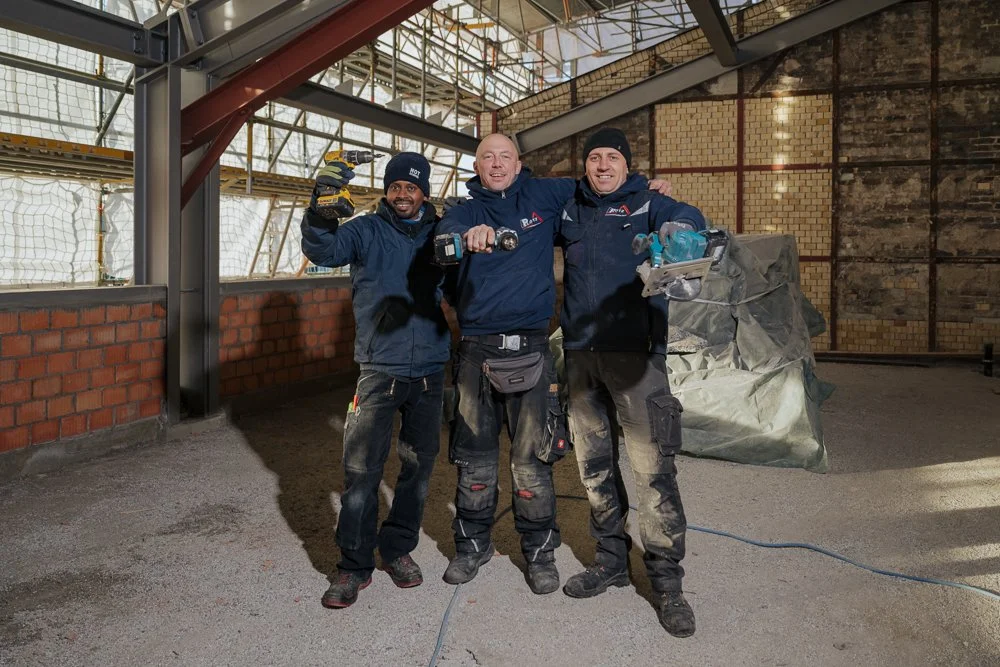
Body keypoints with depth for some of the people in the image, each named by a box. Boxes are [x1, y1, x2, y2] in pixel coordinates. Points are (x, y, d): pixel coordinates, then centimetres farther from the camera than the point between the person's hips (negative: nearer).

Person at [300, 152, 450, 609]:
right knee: (361, 469, -4)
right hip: (379, 370, -2)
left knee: (419, 465, 11)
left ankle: (398, 549, 29)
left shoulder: (440, 233, 8)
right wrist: (321, 208, -33)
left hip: (429, 370, 3)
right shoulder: (366, 231, 1)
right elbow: (322, 251, -17)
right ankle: (354, 565, 10)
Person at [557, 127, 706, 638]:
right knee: (593, 462, 13)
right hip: (580, 353, 5)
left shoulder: (648, 204, 3)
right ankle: (611, 559, 29)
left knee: (653, 467, -7)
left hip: (635, 352, -4)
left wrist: (675, 233, -39)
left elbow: (689, 218, -15)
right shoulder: (569, 211, 14)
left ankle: (666, 579, 5)